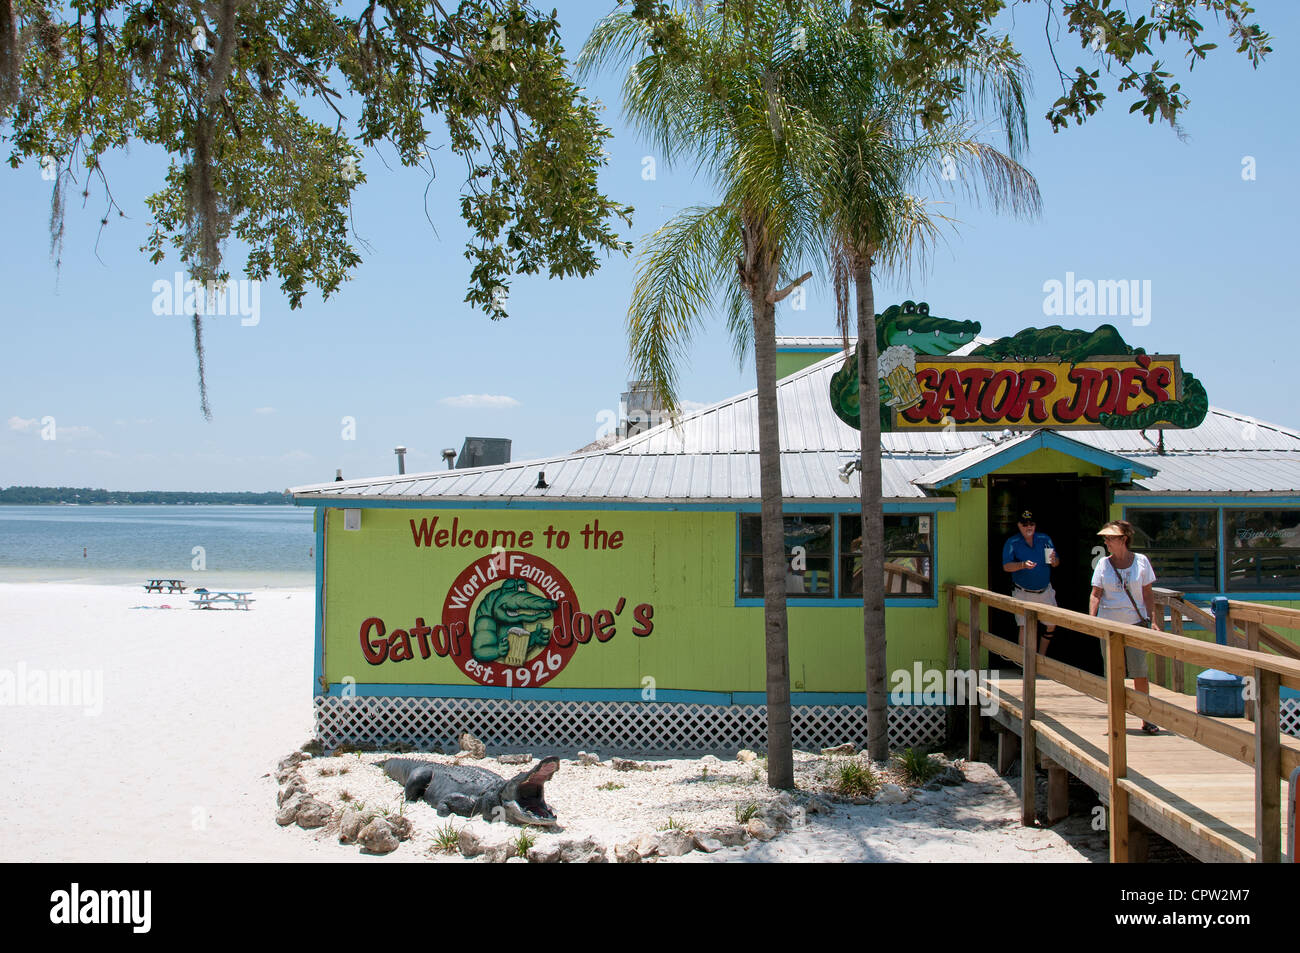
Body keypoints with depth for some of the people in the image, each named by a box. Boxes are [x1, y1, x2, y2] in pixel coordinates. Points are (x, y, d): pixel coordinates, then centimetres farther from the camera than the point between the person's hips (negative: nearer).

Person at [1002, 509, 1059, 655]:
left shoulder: (1045, 539, 7)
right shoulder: (1012, 543, -4)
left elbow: (1057, 563, 8)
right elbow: (1006, 566, -12)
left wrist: (1053, 561, -16)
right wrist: (1023, 565, -30)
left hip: (1045, 591, 4)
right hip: (1024, 593, -4)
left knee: (1051, 624, 5)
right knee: (1025, 627, -7)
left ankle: (1041, 657, 22)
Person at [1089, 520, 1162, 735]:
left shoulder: (1141, 561, 3)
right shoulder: (1104, 564, 5)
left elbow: (1147, 594, 7)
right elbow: (1095, 594, 1)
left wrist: (1153, 620, -1)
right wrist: (1092, 619, -14)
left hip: (1135, 623, -1)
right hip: (1109, 624, 1)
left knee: (1140, 673, -6)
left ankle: (1147, 719, 3)